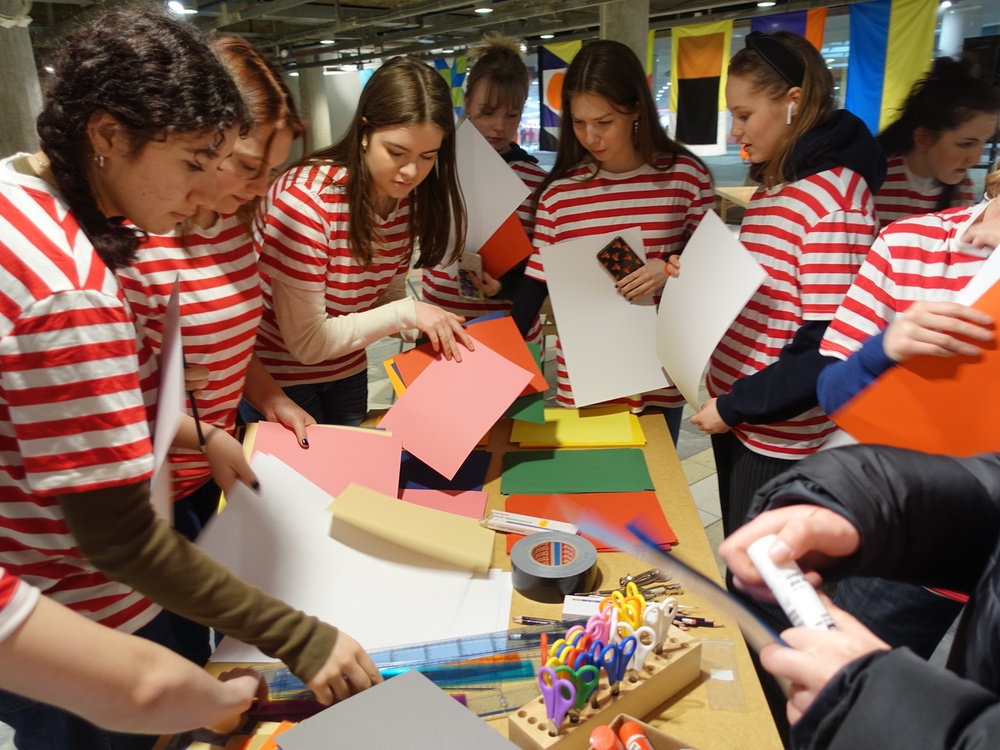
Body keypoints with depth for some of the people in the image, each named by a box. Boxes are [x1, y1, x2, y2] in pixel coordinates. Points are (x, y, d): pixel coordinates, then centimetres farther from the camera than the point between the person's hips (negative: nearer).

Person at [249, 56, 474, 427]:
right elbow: (305, 341, -25)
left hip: (348, 373, 6)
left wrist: (435, 327, -19)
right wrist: (408, 313, -29)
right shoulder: (307, 200, -28)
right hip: (280, 378, -6)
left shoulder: (407, 197, -8)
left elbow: (387, 297, -1)